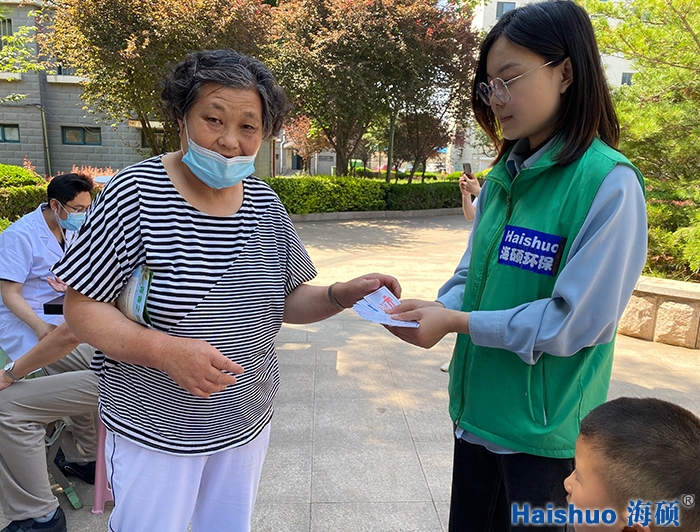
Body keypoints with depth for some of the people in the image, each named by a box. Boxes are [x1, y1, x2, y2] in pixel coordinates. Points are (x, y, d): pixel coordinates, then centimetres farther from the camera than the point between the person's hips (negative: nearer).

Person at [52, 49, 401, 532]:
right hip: (155, 433, -4)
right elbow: (81, 307, -14)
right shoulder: (135, 193, -17)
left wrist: (344, 294, -15)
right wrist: (165, 351, -30)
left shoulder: (265, 204, -3)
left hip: (247, 422, 5)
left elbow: (286, 301, 3)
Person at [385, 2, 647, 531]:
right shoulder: (504, 179, 5)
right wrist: (435, 309, -11)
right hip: (477, 410, 6)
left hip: (545, 431, -6)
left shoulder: (608, 183, -16)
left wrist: (458, 322, -20)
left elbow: (577, 322, -20)